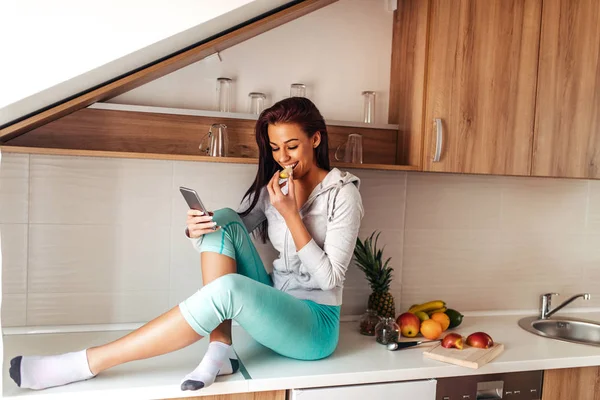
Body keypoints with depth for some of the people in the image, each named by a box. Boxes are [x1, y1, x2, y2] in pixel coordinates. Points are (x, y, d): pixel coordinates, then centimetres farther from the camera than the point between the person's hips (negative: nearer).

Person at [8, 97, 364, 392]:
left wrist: (291, 214, -23)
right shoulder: (274, 186, 7)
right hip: (273, 307, 6)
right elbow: (229, 235, 5)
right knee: (223, 220, -15)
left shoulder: (342, 193, -11)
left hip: (316, 325, -5)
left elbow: (330, 278, -16)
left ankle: (85, 364, -25)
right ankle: (221, 350, -20)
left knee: (228, 288, -35)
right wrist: (196, 231, -18)